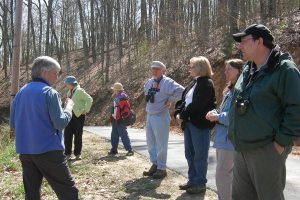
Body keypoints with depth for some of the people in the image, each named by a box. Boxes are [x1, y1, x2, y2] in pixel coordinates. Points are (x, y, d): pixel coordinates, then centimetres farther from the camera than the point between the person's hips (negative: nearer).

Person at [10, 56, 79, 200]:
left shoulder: (20, 93, 10)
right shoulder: (49, 92, -11)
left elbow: (13, 125, 16)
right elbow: (60, 123, -14)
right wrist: (69, 107, 1)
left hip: (24, 151, 7)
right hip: (48, 150, -7)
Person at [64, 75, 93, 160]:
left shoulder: (79, 91, -14)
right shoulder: (70, 92, 10)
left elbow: (89, 99, -18)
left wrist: (86, 110, -15)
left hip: (79, 116, -7)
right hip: (70, 115, 7)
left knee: (78, 136, 3)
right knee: (67, 135, 2)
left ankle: (78, 154, 14)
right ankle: (68, 154, 9)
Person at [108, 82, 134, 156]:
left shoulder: (122, 97, -16)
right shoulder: (116, 97, 16)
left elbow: (125, 108, -22)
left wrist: (122, 117, -23)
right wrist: (112, 117, 21)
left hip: (120, 120, -10)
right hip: (115, 120, 10)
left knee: (124, 135, -8)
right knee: (114, 135, 15)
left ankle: (130, 150, -3)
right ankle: (114, 149, 24)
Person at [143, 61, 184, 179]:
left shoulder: (168, 82, -13)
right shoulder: (149, 82, 10)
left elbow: (180, 91, -23)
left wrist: (170, 100, -16)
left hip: (161, 117, -8)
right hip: (149, 116, 8)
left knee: (161, 144, -2)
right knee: (151, 143, 15)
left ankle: (161, 168, 9)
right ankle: (154, 165, 27)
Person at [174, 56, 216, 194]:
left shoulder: (206, 84, -12)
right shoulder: (193, 83, 17)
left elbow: (197, 104, -21)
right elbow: (183, 99, 14)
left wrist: (183, 116, -14)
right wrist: (178, 113, -3)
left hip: (200, 124, -9)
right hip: (189, 122, 9)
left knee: (200, 155, -1)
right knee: (189, 153, 14)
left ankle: (200, 184, 9)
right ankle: (192, 180, 26)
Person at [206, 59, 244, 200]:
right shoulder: (230, 90, 15)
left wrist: (218, 117, -17)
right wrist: (215, 113, 2)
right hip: (222, 138, 10)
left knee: (222, 175, -4)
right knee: (225, 174, 18)